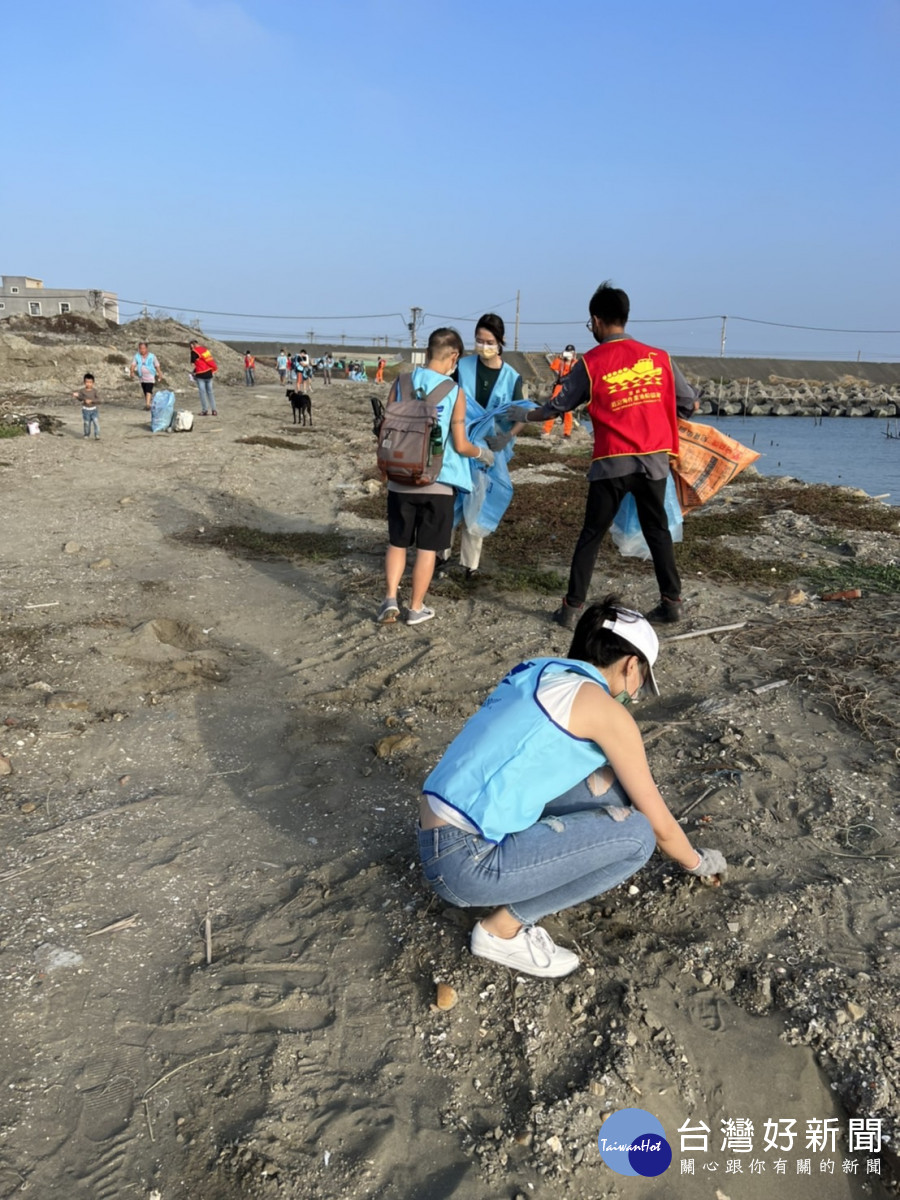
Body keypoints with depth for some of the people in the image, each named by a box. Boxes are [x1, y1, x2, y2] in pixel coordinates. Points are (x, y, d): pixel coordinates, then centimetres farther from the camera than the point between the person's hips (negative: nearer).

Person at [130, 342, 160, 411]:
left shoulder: (152, 356, -3)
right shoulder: (137, 356, 1)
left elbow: (157, 366, 3)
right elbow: (133, 365, -8)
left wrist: (160, 375, 2)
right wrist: (131, 372, -25)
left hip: (150, 378, -4)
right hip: (142, 378, 4)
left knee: (148, 390, -21)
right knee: (145, 392, 13)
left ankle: (147, 404, -30)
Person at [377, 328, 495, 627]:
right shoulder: (454, 392, -9)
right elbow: (460, 445, -8)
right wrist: (482, 452, 13)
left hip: (401, 480, 2)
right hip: (438, 482, -2)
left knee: (397, 543, 16)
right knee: (427, 547, 9)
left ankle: (390, 599, 5)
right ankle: (416, 608, 17)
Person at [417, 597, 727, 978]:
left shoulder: (540, 673, 13)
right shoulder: (605, 708, -9)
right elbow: (660, 826, 3)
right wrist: (699, 863, 22)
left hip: (441, 839, 9)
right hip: (466, 861, -9)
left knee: (605, 784, 11)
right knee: (636, 833, -6)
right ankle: (502, 928, 2)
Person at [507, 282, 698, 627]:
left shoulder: (591, 363, -3)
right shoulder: (658, 357, 4)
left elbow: (558, 406, 6)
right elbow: (689, 404, 9)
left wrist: (525, 415, 23)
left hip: (612, 462, -2)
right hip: (654, 459, 2)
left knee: (591, 534, 6)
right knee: (657, 530, 15)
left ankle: (573, 608, 7)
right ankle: (672, 601, 17)